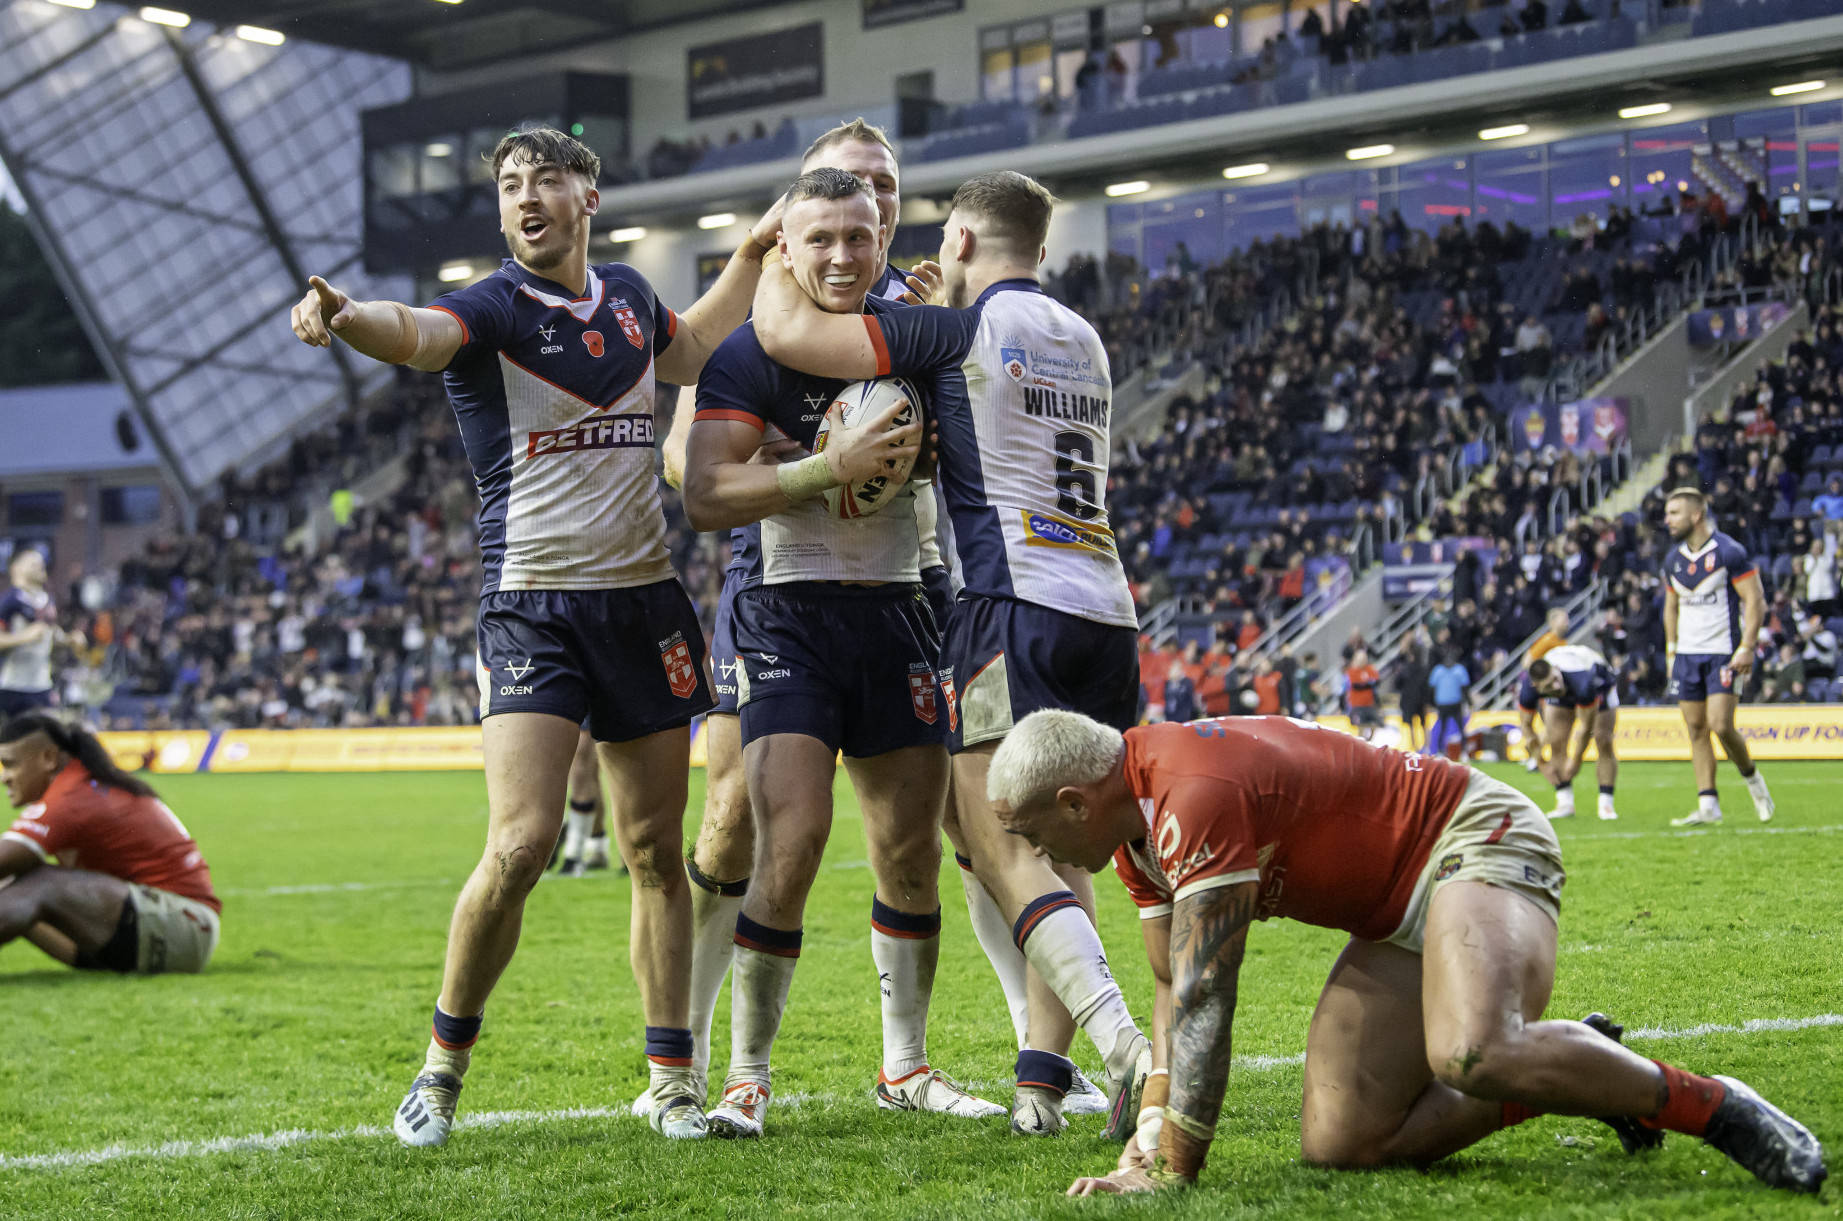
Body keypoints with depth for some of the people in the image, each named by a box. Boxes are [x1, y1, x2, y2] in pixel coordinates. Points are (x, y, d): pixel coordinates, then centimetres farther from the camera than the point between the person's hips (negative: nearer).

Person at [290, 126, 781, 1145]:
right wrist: (345, 316, -54)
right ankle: (443, 1065, 2)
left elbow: (689, 352, 34)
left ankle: (672, 1081, 18)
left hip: (645, 602, 5)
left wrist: (753, 252, 26)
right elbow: (418, 334, -32)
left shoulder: (626, 294, 10)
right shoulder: (494, 308, -8)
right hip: (531, 608, -5)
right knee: (521, 843, -17)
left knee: (656, 853, 8)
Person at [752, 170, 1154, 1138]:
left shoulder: (962, 330, -2)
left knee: (1008, 856, -10)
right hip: (1109, 613, 7)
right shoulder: (1084, 342, 21)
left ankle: (1128, 1050, -27)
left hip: (1015, 606, -7)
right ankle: (1042, 1078, 5)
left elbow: (786, 333, -4)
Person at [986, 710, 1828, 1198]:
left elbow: (1204, 1004, -28)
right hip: (1397, 917, 10)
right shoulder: (1133, 815, 5)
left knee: (1470, 1055, -39)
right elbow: (1173, 989, 13)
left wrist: (1173, 1172, -24)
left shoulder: (1198, 797, -27)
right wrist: (1154, 1129, 1)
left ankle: (1711, 1106, -19)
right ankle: (1579, 1071, 9)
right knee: (1337, 1142, -6)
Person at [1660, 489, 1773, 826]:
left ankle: (1751, 777, 11)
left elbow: (1755, 601, -10)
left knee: (1720, 725, -15)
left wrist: (1747, 648, -16)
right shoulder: (1673, 559, 9)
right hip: (1687, 655, 6)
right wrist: (1670, 650, 15)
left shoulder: (1729, 552, -10)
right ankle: (1708, 805, 4)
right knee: (1695, 729, 2)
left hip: (1723, 654, -6)